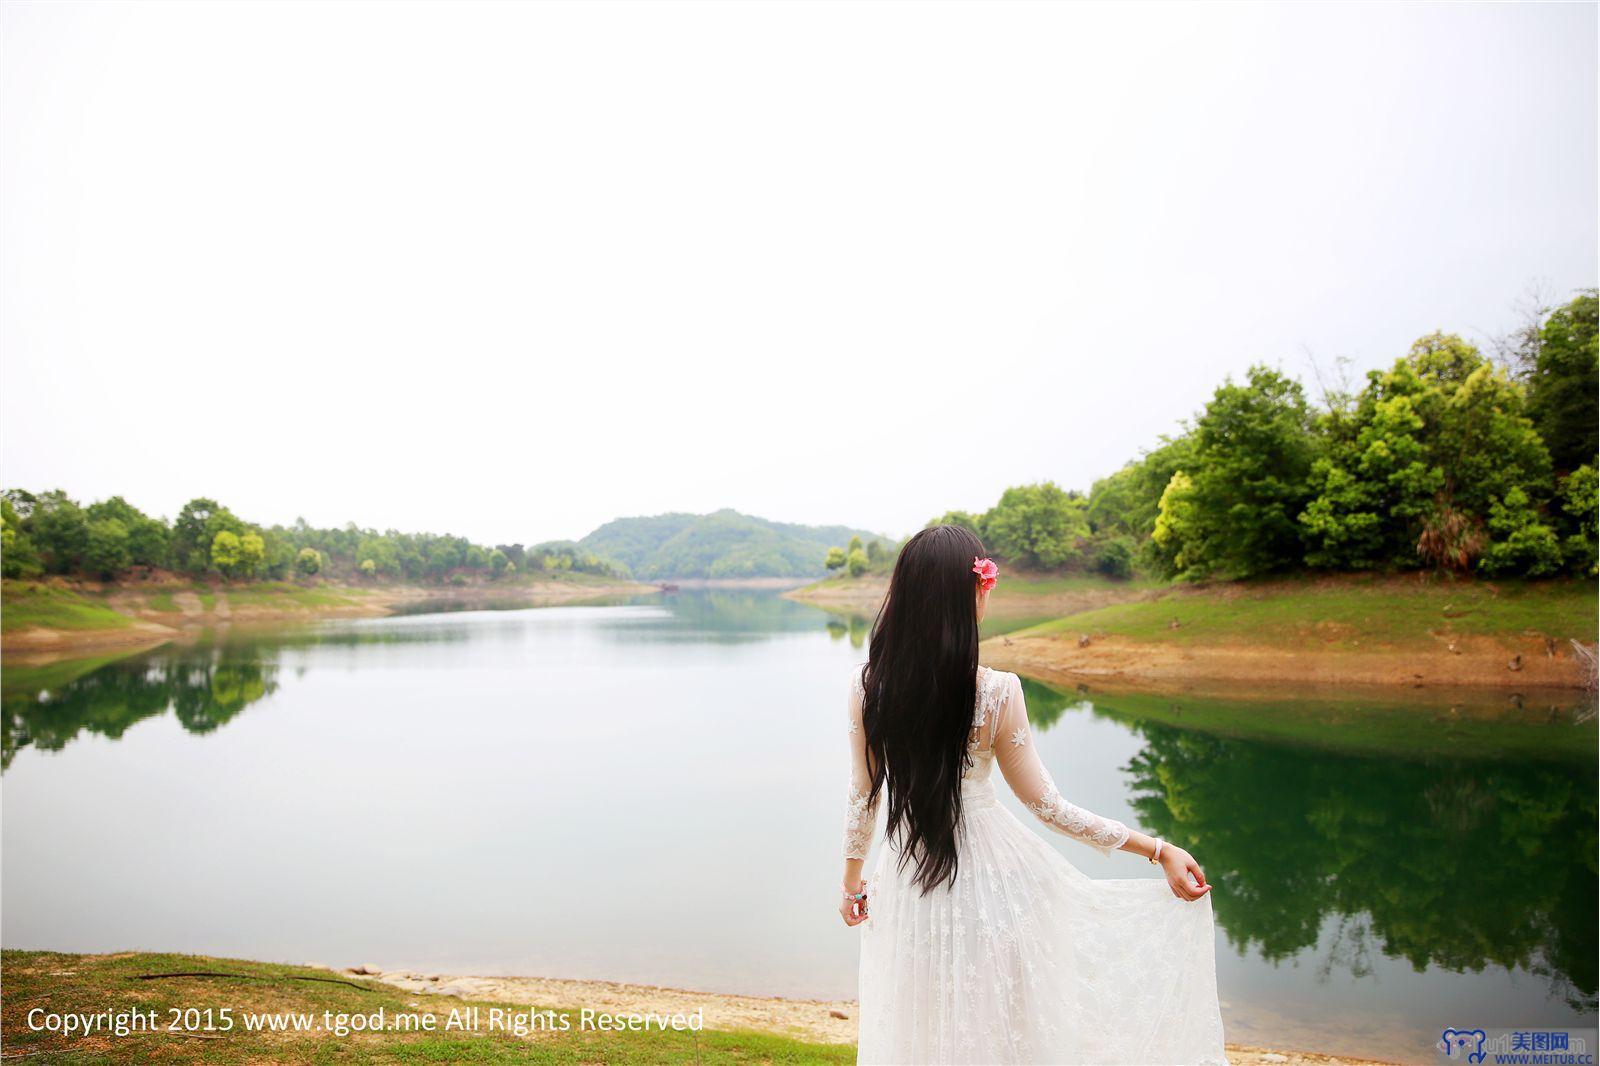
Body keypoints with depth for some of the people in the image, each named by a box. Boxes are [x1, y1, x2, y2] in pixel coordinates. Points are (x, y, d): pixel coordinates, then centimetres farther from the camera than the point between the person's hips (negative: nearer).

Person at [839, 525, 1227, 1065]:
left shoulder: (867, 686, -14)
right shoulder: (996, 691, -21)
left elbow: (863, 797, -3)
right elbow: (1044, 803, -13)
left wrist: (852, 881, 13)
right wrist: (1157, 848, -4)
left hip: (909, 876, 2)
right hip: (994, 873, -2)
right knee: (1004, 1022, 22)